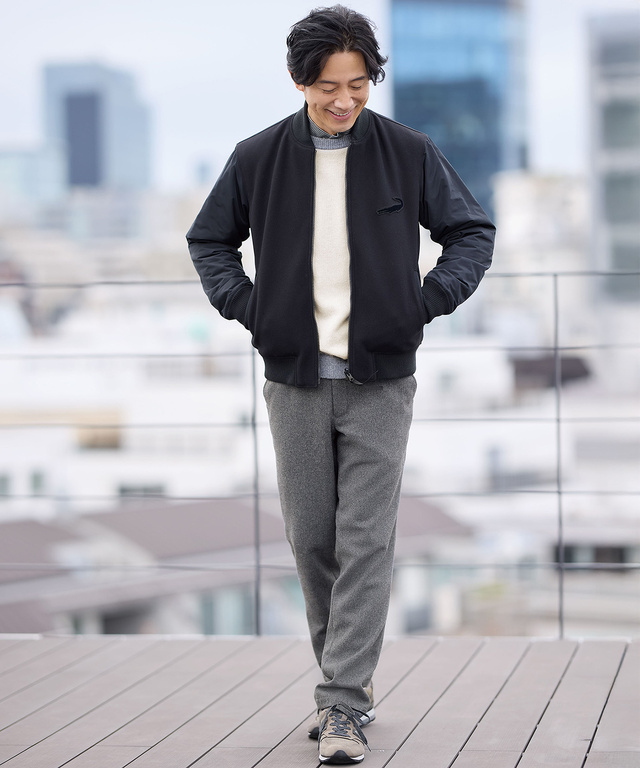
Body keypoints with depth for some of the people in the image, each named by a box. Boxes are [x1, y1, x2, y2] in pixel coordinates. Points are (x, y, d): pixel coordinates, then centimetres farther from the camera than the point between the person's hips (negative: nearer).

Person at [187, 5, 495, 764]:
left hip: (380, 381, -2)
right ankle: (349, 681, 23)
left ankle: (343, 706, -5)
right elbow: (209, 239, 15)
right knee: (311, 538, 6)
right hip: (296, 379, 2)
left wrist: (428, 301, -3)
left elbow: (471, 230, 10)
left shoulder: (408, 153, -1)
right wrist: (244, 305, 1)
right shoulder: (259, 158, 2)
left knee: (366, 541, -7)